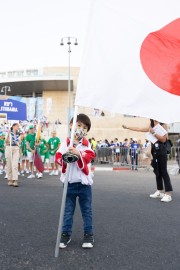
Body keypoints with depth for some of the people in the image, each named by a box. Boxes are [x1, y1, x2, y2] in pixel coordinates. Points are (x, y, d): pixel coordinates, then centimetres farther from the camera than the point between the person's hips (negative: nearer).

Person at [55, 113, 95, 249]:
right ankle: (66, 234, 20)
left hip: (84, 182, 0)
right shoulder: (65, 143, 1)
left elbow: (89, 156, -16)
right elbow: (58, 156, -4)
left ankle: (88, 234, 20)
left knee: (87, 210, 9)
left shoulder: (87, 144, 0)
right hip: (69, 182, 0)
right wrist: (64, 159, -25)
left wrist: (78, 153, -32)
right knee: (68, 210, 10)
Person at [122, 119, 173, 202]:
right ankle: (160, 191, 18)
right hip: (154, 151, 7)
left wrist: (153, 133, -18)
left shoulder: (163, 125, -4)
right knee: (157, 171, 10)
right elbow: (139, 129, 21)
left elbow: (163, 139, -13)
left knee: (163, 172, -10)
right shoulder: (151, 127, 14)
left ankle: (168, 194, -13)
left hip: (161, 151, -7)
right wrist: (127, 127, 23)